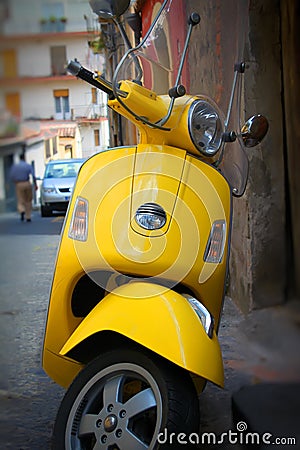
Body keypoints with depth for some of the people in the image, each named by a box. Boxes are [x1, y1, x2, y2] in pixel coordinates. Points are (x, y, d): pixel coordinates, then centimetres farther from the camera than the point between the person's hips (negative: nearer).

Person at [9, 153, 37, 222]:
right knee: (28, 201, 12)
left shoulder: (15, 166, 2)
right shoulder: (28, 165, 0)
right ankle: (28, 217, 11)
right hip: (27, 184, 0)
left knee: (20, 201, 3)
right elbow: (33, 176, -7)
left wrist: (16, 182, 14)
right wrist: (35, 185, 2)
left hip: (19, 185, 0)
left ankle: (22, 211, -28)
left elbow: (12, 176, -2)